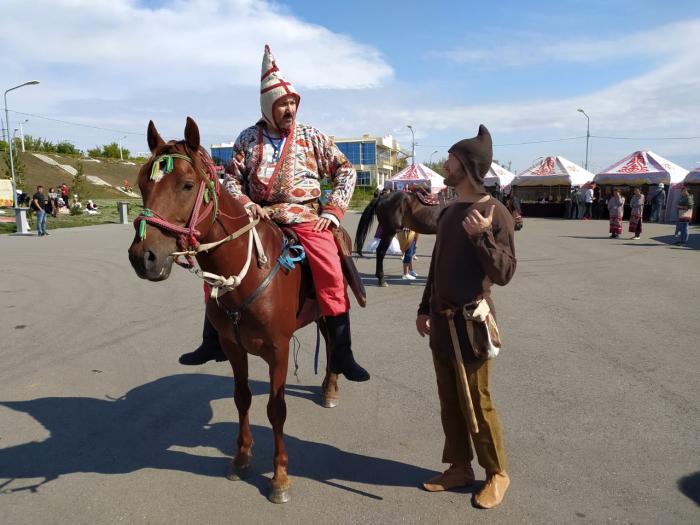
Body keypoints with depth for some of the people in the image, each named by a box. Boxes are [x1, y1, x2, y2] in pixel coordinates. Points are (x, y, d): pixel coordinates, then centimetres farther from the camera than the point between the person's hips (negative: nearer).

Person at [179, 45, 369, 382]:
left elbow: (346, 172, 5)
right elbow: (232, 179, 9)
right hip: (259, 216, 3)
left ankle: (342, 355, -9)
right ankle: (215, 339, 9)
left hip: (306, 218, -2)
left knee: (331, 273, -22)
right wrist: (246, 205, -11)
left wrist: (332, 212, -4)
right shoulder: (248, 138, 7)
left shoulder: (312, 137, 4)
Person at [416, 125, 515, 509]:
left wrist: (482, 236, -27)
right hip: (441, 320, 7)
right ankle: (459, 468, 30)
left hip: (470, 322, -7)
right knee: (449, 400, 14)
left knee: (476, 402, 4)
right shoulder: (449, 212, 11)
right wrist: (425, 308, 17)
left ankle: (497, 473, 24)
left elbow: (504, 273, -15)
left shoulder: (494, 212, -12)